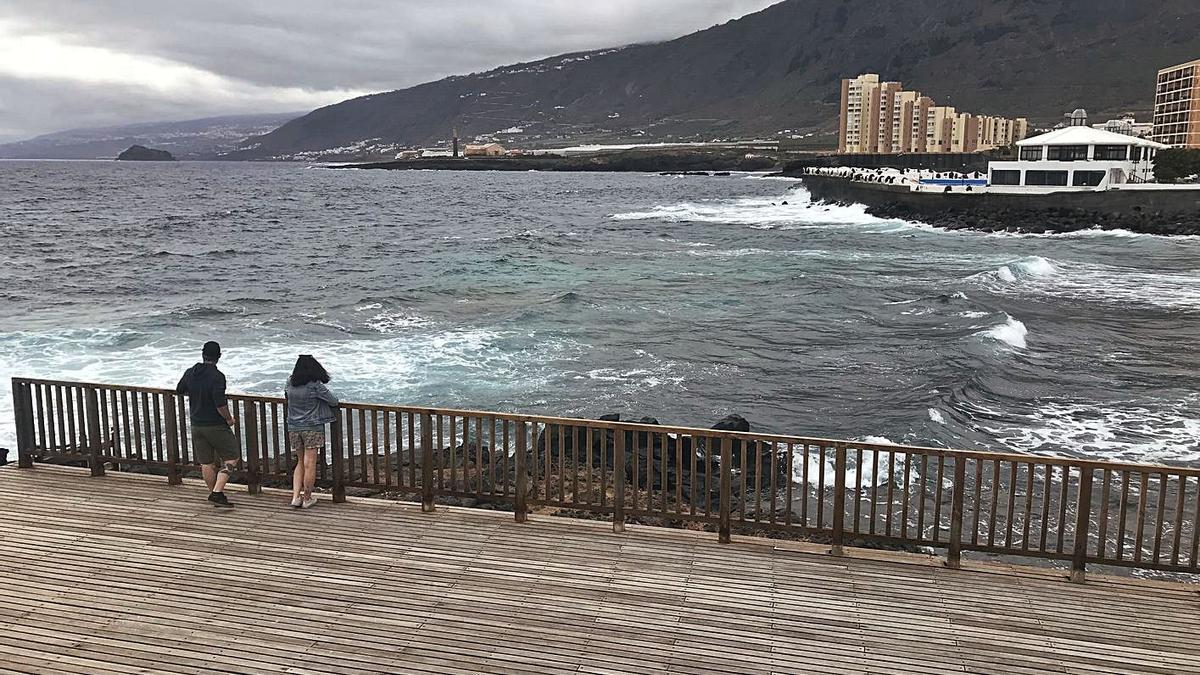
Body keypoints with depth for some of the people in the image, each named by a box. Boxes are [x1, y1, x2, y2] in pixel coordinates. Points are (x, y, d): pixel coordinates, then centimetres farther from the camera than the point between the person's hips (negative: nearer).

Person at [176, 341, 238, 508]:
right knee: (232, 457, 3)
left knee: (206, 462, 13)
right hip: (216, 425, -7)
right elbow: (220, 404, -25)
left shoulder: (190, 373, 2)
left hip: (196, 424, 7)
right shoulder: (217, 376, -19)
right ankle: (217, 492, -7)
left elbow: (180, 391, 20)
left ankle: (214, 493, 22)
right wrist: (229, 419, -9)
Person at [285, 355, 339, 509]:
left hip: (293, 428, 5)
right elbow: (334, 401, -6)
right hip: (312, 428, -5)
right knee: (309, 465, 3)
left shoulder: (290, 383, 0)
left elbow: (286, 396, 21)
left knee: (300, 463, 17)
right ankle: (307, 499, 12)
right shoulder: (315, 386, -14)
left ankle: (295, 497, 8)